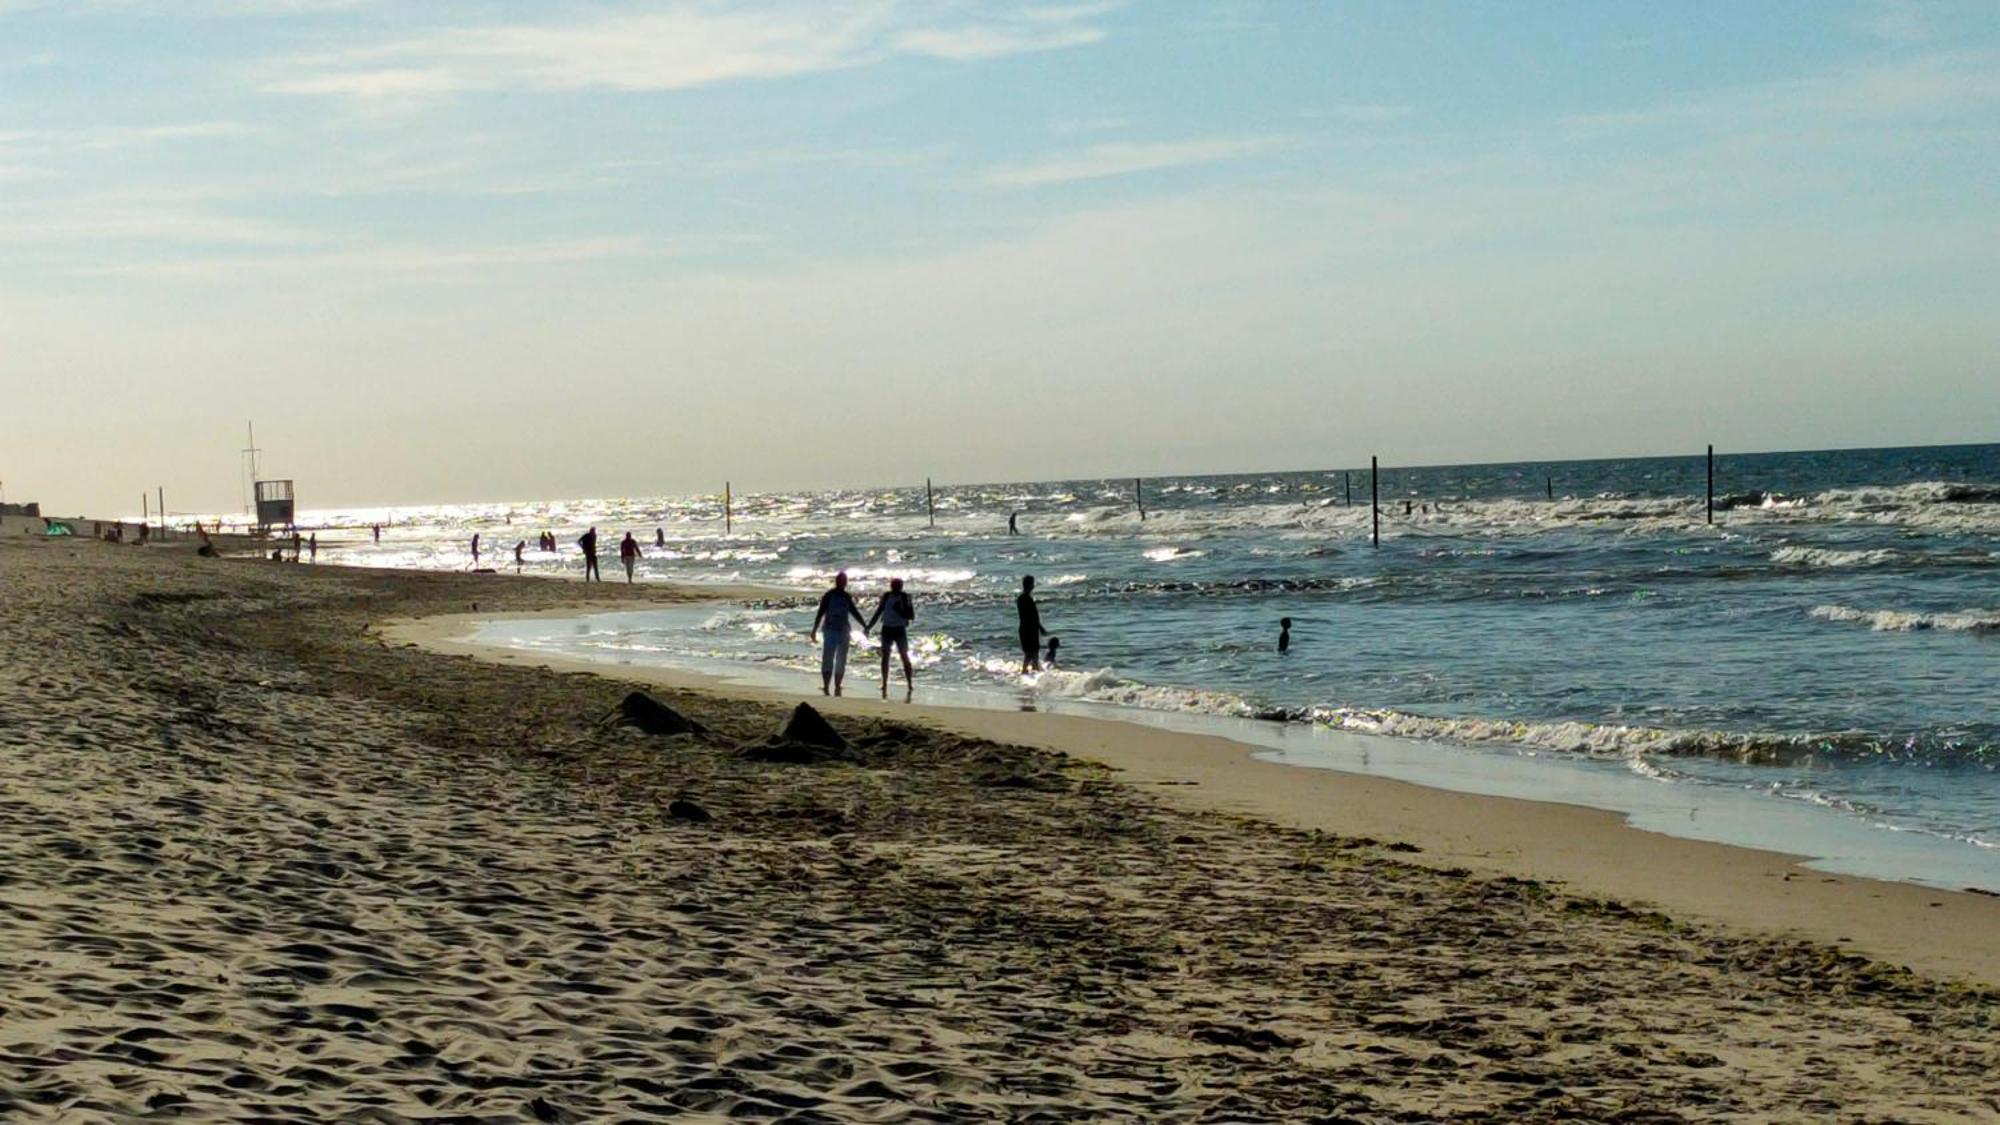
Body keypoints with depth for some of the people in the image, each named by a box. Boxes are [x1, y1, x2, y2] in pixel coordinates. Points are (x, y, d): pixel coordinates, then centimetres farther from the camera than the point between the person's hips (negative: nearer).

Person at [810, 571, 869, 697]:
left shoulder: (847, 597, 10)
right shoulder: (828, 596, -4)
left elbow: (854, 612, 20)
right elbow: (820, 613, -7)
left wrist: (865, 626, 21)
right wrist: (814, 630, -15)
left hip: (843, 631, 5)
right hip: (831, 630, -5)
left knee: (841, 661, 5)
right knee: (827, 659, -10)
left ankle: (837, 688, 11)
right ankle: (825, 687, -10)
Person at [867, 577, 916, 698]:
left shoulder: (905, 598, -5)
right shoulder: (886, 597, 4)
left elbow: (911, 616, -6)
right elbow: (879, 611, 14)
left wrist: (900, 611, -21)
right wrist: (868, 626, 14)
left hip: (900, 629, -3)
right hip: (887, 629, 3)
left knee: (905, 657, -3)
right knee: (885, 656, 1)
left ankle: (910, 685, -1)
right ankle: (884, 685, 8)